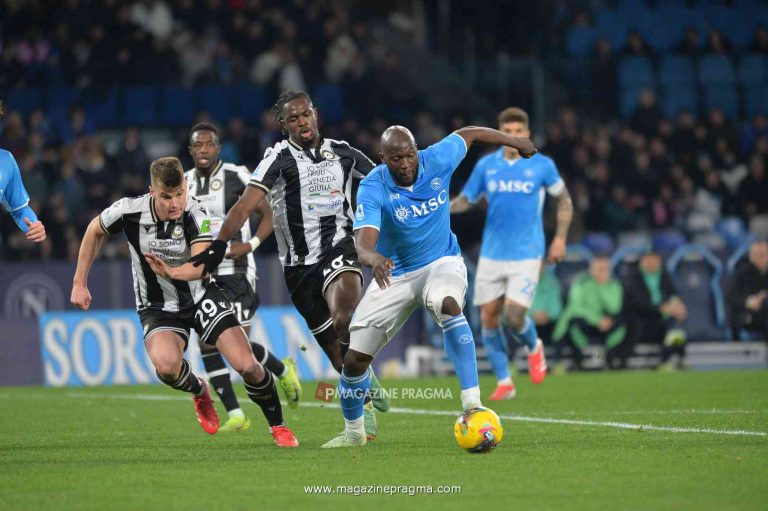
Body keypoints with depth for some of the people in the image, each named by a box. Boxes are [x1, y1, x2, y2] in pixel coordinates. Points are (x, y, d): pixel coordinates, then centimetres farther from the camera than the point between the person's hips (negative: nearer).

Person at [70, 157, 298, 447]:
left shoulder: (196, 214, -22)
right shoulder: (129, 211, -18)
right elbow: (95, 231, 4)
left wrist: (172, 272, -56)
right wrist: (80, 283, 5)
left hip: (201, 295, 0)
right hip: (158, 307, 0)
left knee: (247, 365, -13)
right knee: (166, 366, -31)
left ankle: (277, 426, 16)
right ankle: (199, 391, 7)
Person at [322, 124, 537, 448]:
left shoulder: (437, 161, -15)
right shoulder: (373, 188, -23)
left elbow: (468, 134, 6)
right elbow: (363, 242, -37)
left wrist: (516, 142, 20)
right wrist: (373, 258, -61)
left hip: (442, 262, 0)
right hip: (394, 273, 0)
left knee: (447, 304, -38)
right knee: (354, 359, -3)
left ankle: (472, 405, -40)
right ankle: (353, 432, 27)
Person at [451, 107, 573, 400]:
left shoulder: (542, 166, -3)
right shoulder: (486, 165, 3)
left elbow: (564, 200, 9)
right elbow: (466, 200, 10)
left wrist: (560, 238, 1)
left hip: (526, 254, -3)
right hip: (492, 253, 3)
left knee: (514, 318, -15)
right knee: (488, 317, 1)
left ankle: (534, 347, 21)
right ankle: (504, 383, 15)